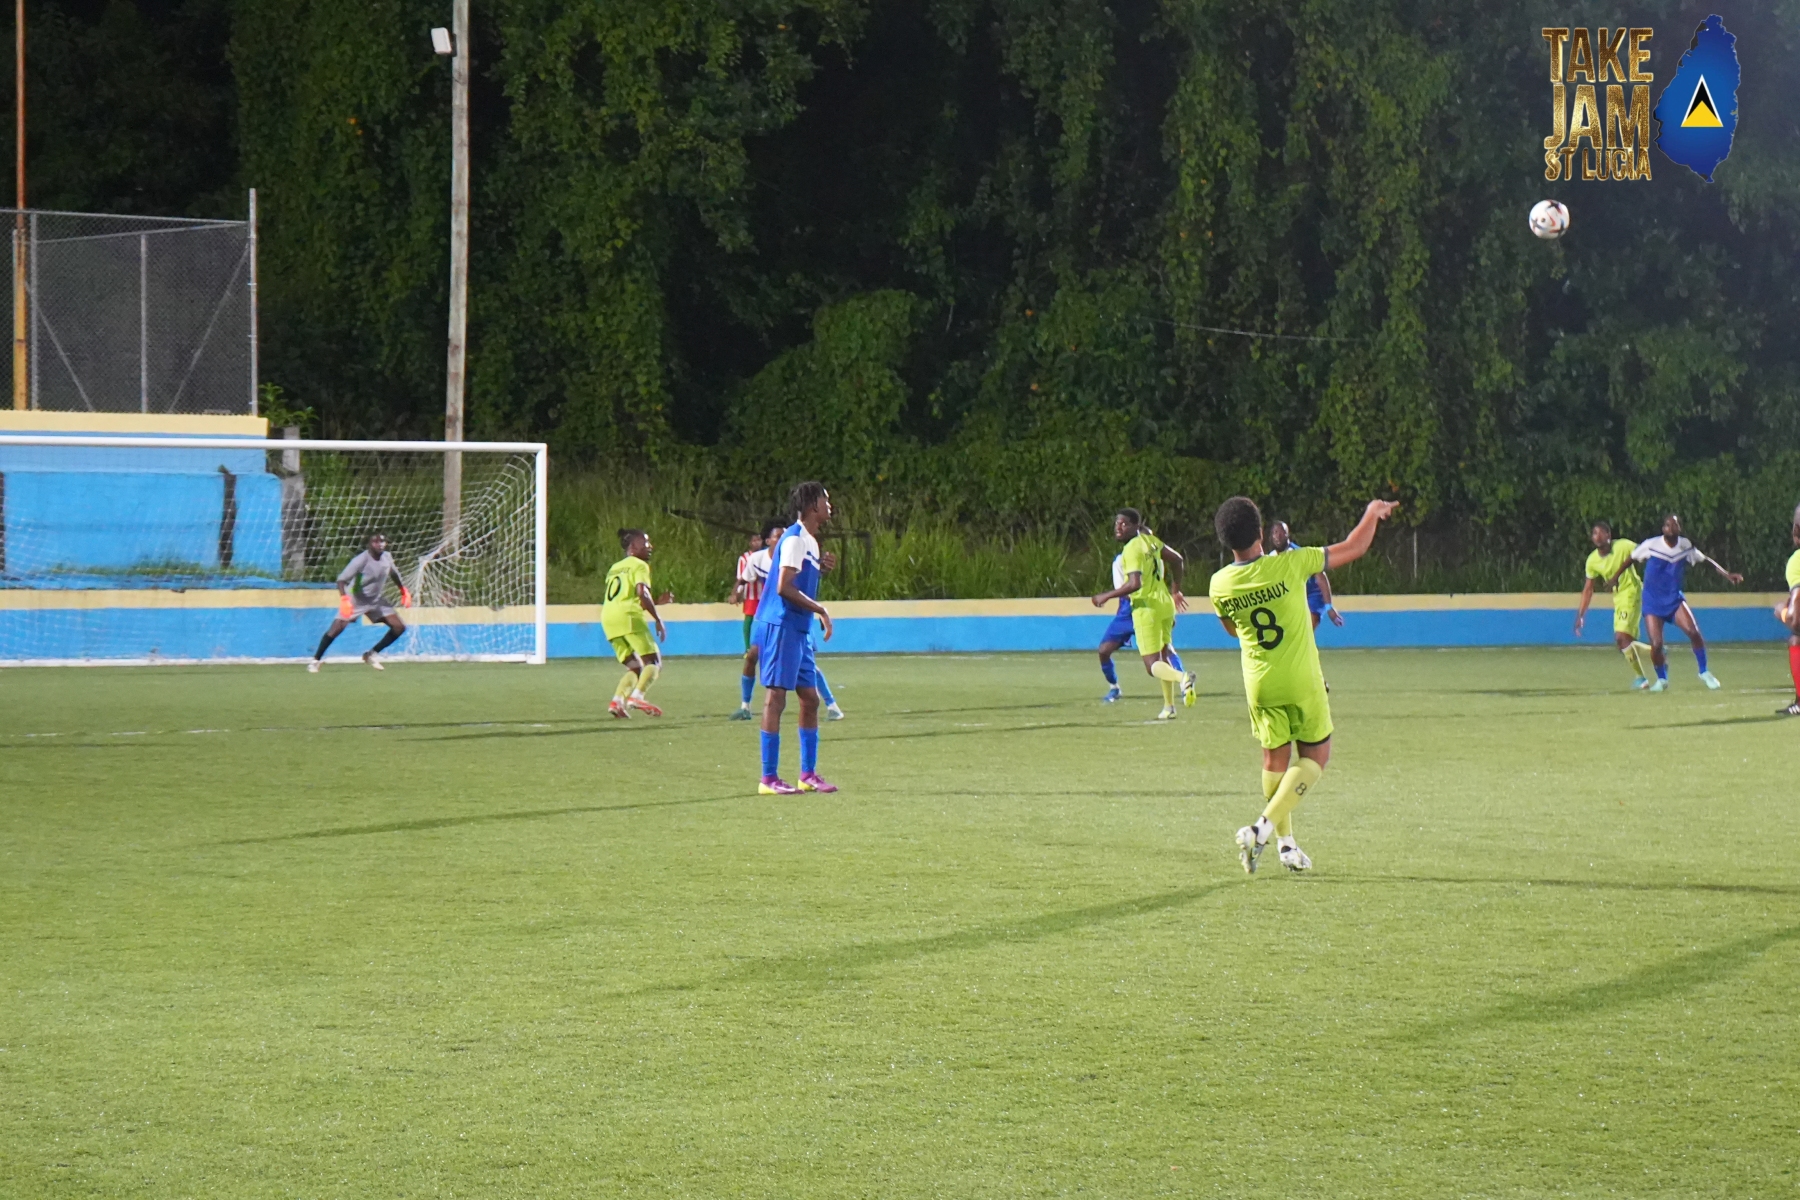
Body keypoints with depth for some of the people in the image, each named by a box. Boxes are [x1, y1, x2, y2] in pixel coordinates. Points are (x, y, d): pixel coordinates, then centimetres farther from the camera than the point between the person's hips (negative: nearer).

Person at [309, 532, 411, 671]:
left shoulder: (387, 557, -5)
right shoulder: (361, 561, -25)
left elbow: (394, 574, 18)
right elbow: (341, 579, -30)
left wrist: (403, 591, 22)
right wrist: (344, 598, -46)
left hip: (376, 600, 6)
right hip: (355, 600, -6)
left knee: (399, 627, -2)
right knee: (337, 627, -20)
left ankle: (372, 655, 11)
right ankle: (315, 661, -5)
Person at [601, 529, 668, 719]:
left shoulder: (614, 568, 29)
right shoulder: (639, 565, 4)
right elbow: (642, 593, -12)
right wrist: (658, 619, -10)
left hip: (608, 618, 7)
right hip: (628, 616, -7)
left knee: (635, 667, 11)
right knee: (654, 660, -4)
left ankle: (618, 700, -12)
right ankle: (637, 696, -27)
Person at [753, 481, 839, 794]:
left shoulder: (809, 541, 17)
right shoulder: (794, 539, -13)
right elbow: (783, 587, -20)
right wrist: (820, 610, -15)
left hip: (799, 630, 10)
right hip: (780, 626, -10)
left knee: (810, 698, 11)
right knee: (775, 697, -8)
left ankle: (808, 774, 16)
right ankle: (769, 778, -7)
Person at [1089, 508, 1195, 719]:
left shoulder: (1132, 549, -16)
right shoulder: (1150, 540, 8)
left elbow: (1134, 584, -26)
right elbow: (1177, 560, 19)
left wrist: (1106, 596, -16)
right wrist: (1176, 590, 31)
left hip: (1146, 608, -8)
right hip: (1165, 604, 8)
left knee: (1153, 666, -7)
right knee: (1163, 656, 20)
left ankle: (1182, 678, -36)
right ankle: (1169, 706, 24)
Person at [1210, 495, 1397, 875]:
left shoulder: (1220, 585, -8)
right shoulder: (1289, 565, -19)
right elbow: (1353, 548, -8)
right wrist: (1373, 514, 10)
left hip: (1259, 685, 3)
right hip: (1302, 681, -3)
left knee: (1275, 759, 18)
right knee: (1315, 756, 9)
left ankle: (1285, 841, 23)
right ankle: (1264, 826, -9)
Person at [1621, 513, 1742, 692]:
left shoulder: (1686, 546, -3)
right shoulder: (1650, 545, -12)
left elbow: (1705, 560, 9)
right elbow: (1631, 559, 2)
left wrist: (1727, 575, 5)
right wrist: (1615, 577, 10)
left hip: (1675, 598, 2)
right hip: (1652, 602, -2)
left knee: (1693, 631, -19)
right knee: (1656, 644, -12)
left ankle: (1704, 672, 1)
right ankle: (1661, 679, 16)